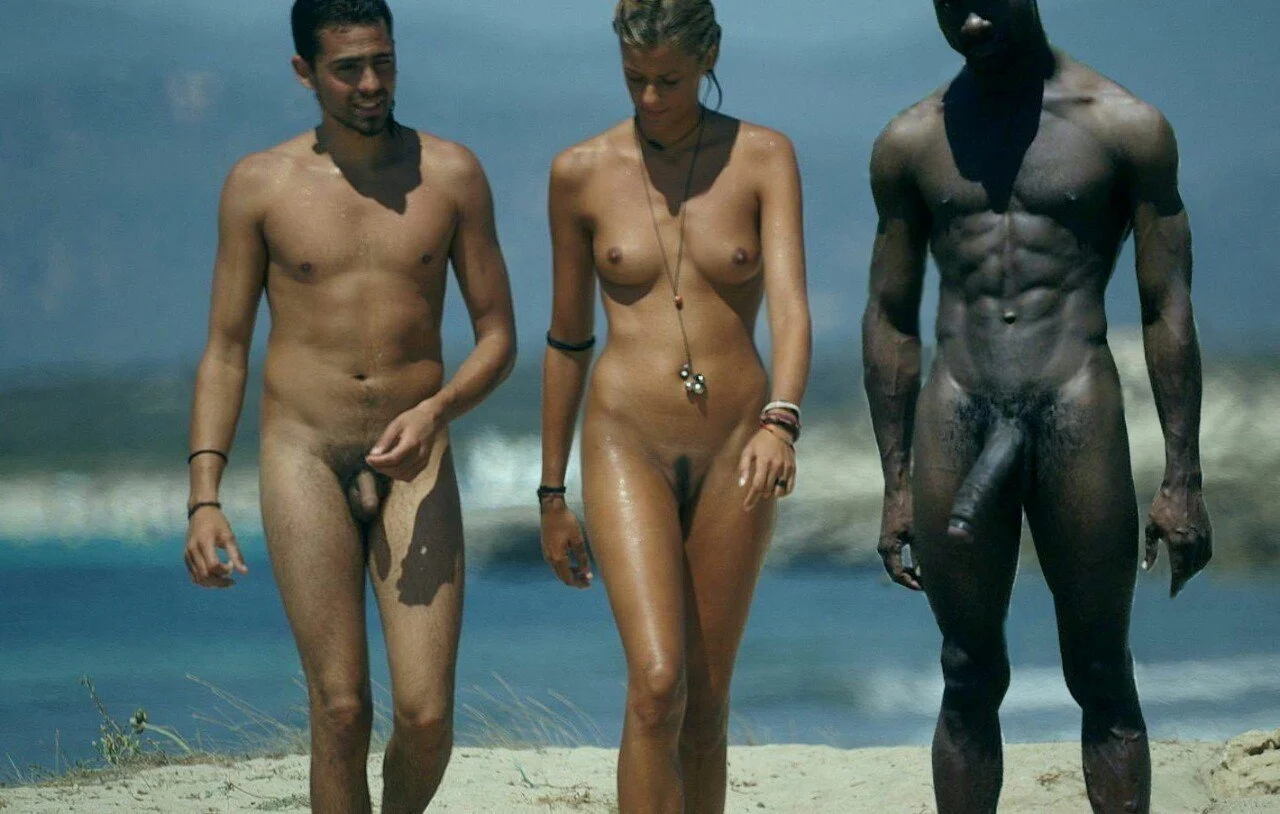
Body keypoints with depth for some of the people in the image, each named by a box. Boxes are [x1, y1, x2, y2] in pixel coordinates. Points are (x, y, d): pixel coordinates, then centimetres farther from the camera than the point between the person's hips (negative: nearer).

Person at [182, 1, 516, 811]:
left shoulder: (451, 173, 3)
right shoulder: (261, 184, 2)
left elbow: (499, 338, 5)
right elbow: (225, 351, 6)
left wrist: (436, 410, -15)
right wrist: (204, 499, -4)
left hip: (415, 464, 1)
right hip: (305, 460, -1)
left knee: (427, 716, -8)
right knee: (341, 712, -8)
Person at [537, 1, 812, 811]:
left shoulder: (764, 158, 0)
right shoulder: (581, 173, 1)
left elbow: (790, 306, -13)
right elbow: (567, 340, 9)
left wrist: (780, 423, -32)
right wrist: (552, 495, 11)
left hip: (733, 453, 1)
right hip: (627, 446, -1)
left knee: (706, 703, 7)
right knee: (656, 684, -18)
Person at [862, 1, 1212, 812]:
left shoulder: (1124, 127, 1)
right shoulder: (911, 142, 9)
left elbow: (1166, 309, 0)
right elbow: (891, 317, 13)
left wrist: (1183, 479, -4)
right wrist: (897, 485, 10)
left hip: (1077, 411, -2)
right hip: (956, 417, 2)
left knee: (1102, 676, 2)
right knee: (970, 677, 6)